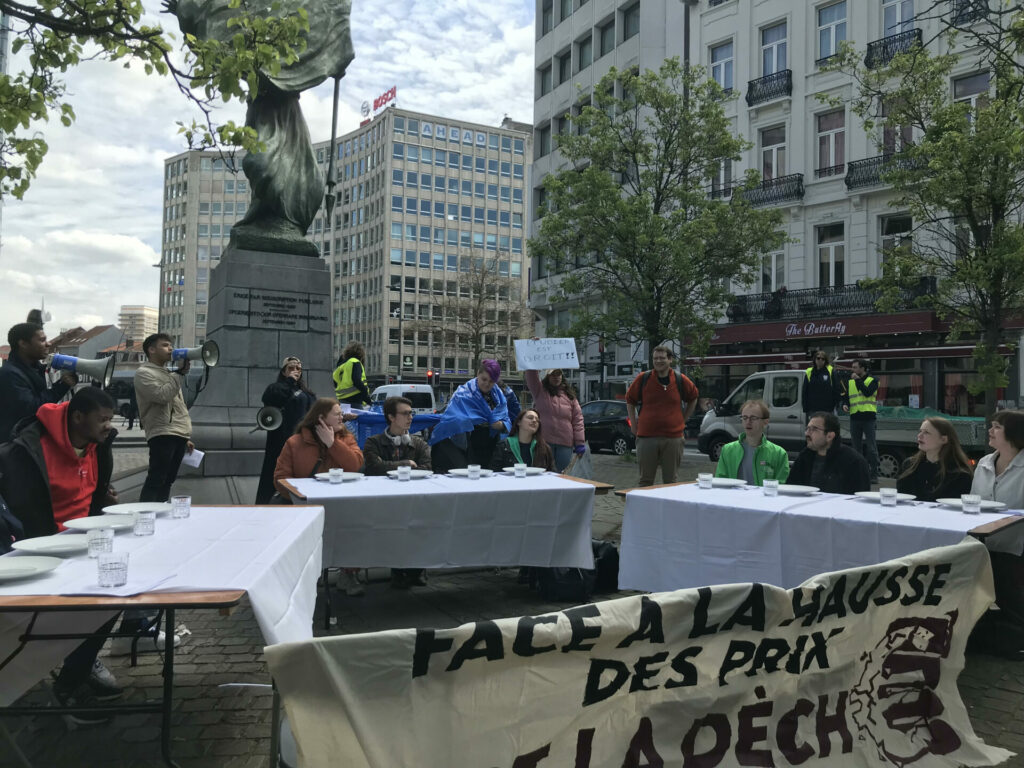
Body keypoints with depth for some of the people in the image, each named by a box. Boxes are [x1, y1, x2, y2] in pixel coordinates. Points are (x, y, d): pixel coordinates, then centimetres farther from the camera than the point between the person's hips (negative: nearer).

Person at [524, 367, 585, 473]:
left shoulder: (570, 395, 12)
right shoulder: (540, 390, 7)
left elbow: (578, 419, 9)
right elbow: (530, 374, -8)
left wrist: (580, 442, 3)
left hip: (565, 444, 2)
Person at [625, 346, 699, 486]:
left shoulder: (680, 380, 3)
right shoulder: (643, 379, 1)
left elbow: (693, 398, 21)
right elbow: (629, 400, 15)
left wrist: (683, 420, 15)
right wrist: (633, 423, 10)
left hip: (673, 437, 1)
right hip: (646, 437, 0)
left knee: (670, 480, 8)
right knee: (645, 480, 6)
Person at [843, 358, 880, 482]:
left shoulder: (872, 380, 2)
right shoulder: (850, 382, 15)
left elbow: (868, 392, -15)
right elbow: (846, 397, 19)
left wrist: (858, 380, -10)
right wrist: (845, 405, -2)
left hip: (868, 417, -5)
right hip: (854, 418, 5)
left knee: (871, 447, -5)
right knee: (856, 447, 8)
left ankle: (874, 474, 0)